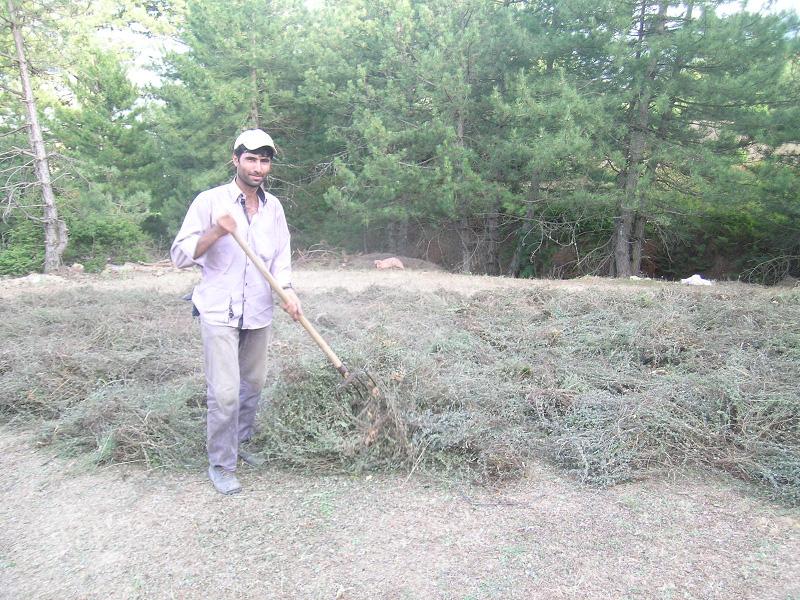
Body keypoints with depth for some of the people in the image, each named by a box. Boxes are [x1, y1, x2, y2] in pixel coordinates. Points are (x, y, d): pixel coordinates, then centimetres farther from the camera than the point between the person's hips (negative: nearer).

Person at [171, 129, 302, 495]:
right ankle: (220, 464, 11)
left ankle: (238, 444, 35)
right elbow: (179, 255, -8)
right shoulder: (210, 201, -7)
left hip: (259, 313, 5)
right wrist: (215, 233, -24)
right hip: (220, 313, -5)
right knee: (224, 392, -7)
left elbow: (280, 257, 10)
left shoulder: (274, 207, 7)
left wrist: (288, 291, -8)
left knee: (253, 385, 15)